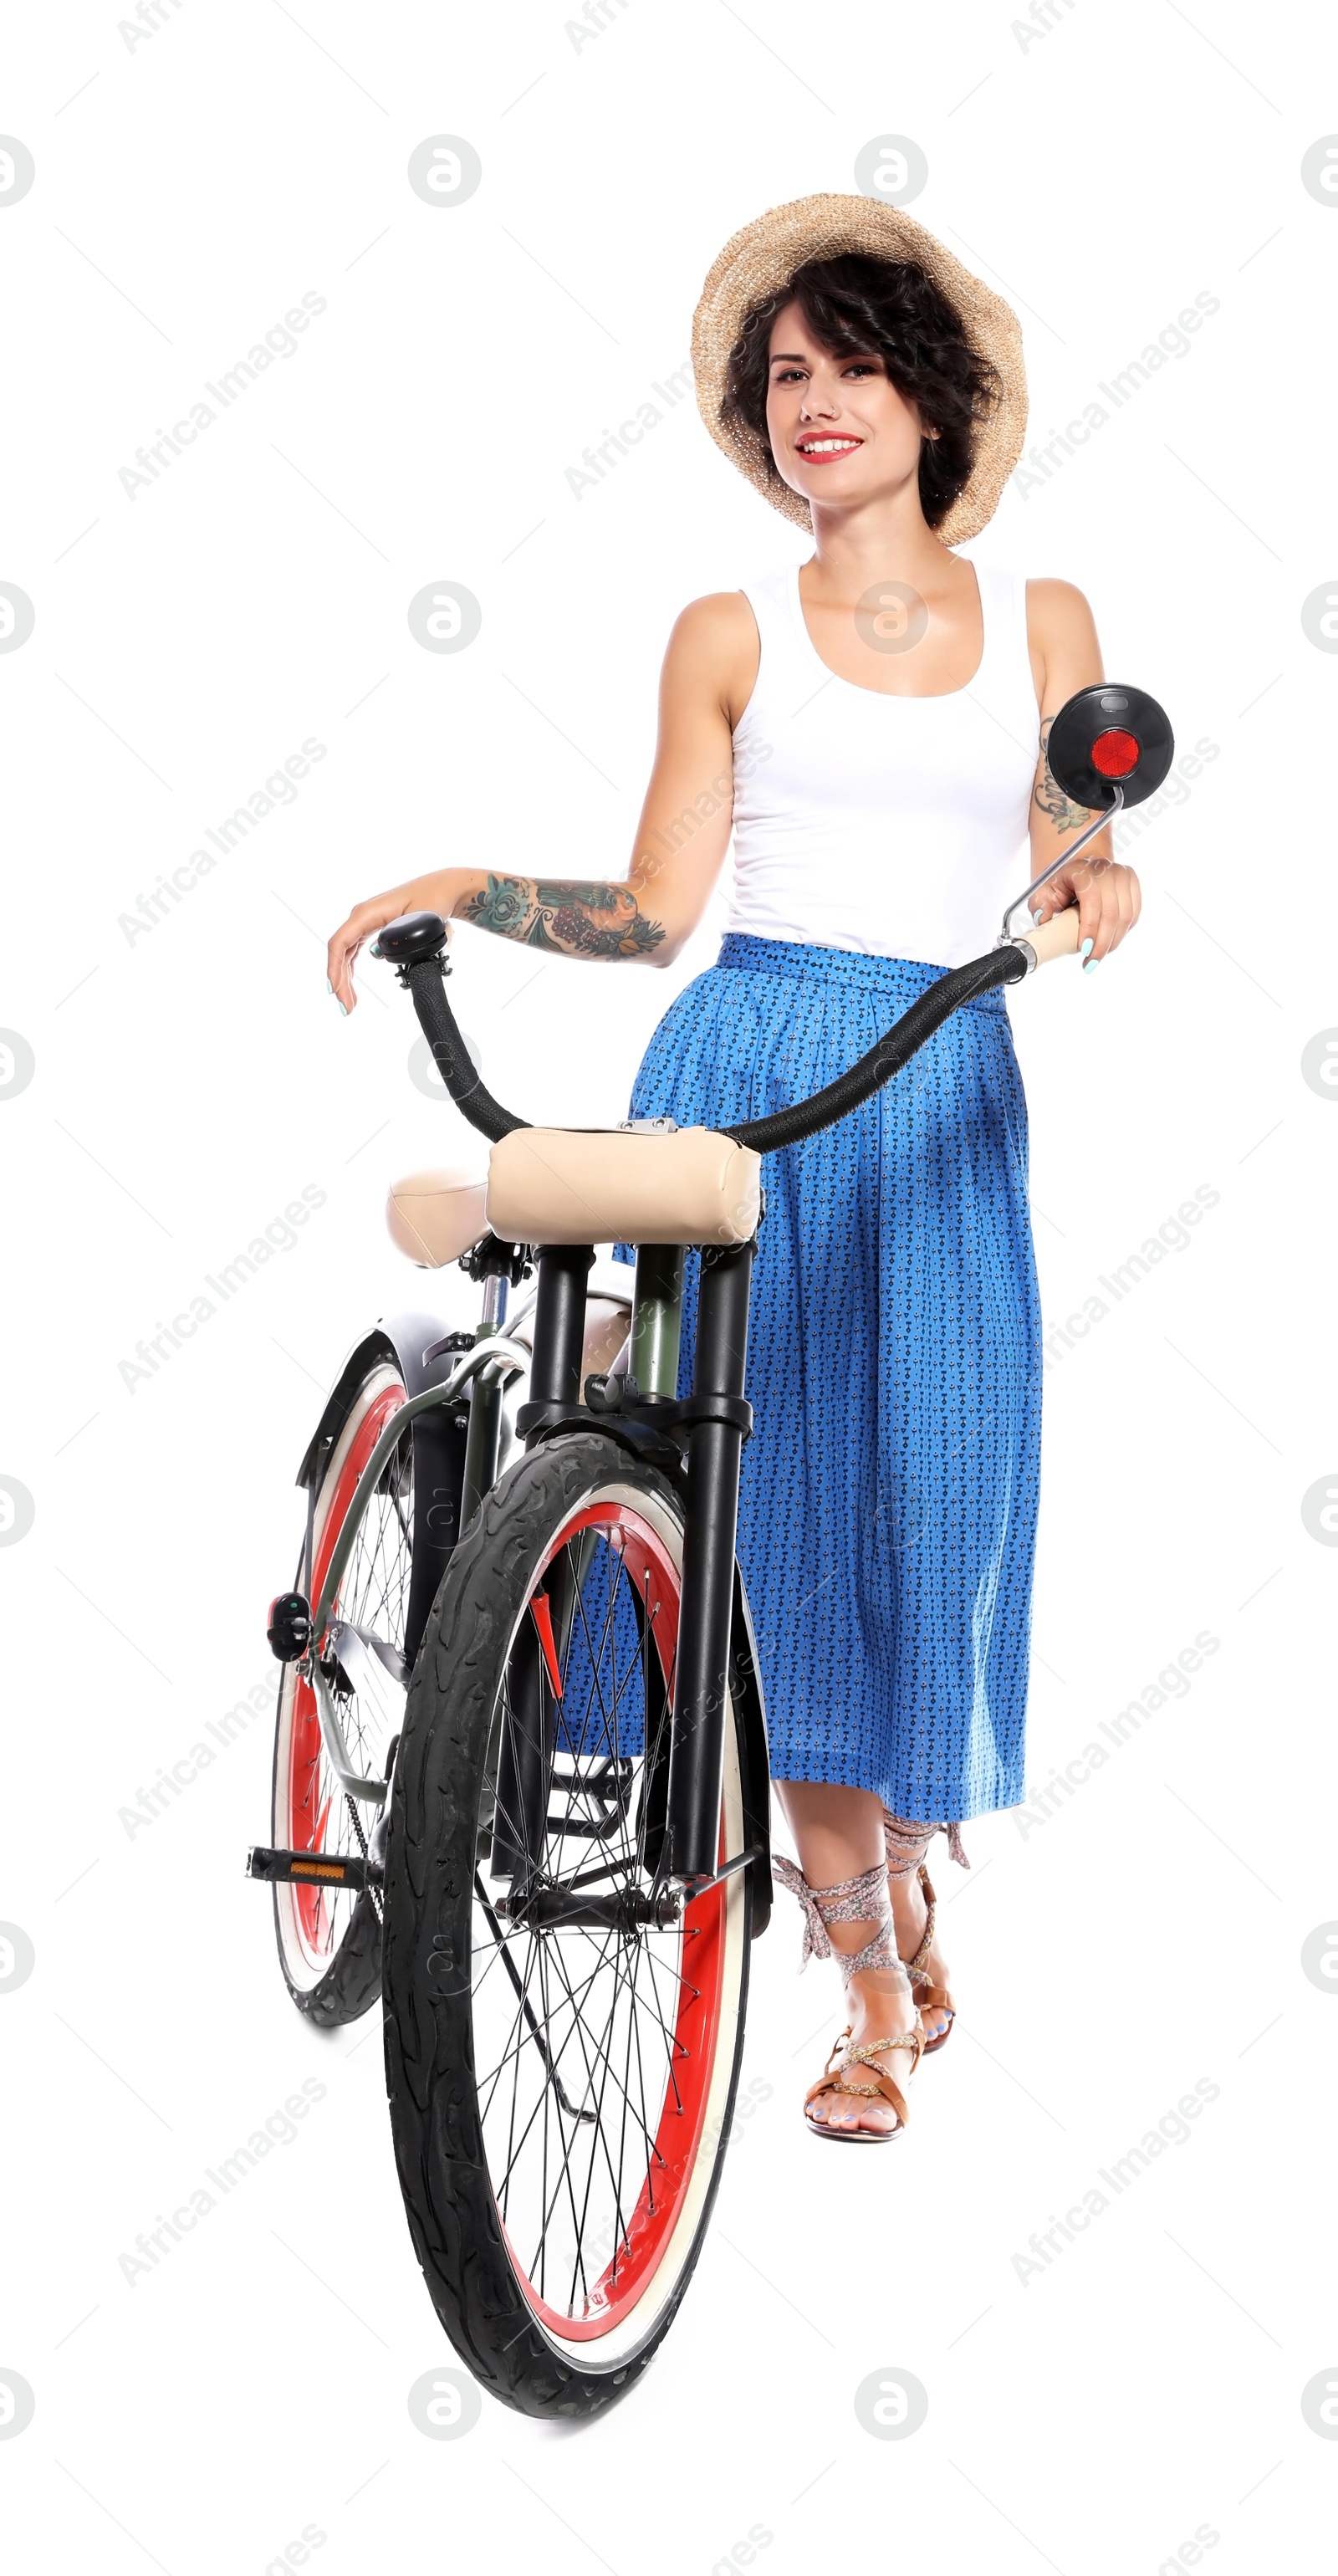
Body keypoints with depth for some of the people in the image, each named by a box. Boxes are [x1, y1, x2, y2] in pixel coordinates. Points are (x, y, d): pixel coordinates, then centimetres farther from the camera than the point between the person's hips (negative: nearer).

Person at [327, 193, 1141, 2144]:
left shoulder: (1041, 624, 14)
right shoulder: (733, 637, 10)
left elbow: (1065, 893, 10)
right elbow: (654, 913, 6)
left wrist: (1097, 889, -12)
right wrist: (456, 887, -5)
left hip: (944, 1102, 1)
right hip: (744, 1078, -1)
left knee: (932, 1502, -2)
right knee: (783, 1499, -4)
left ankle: (898, 1883, 24)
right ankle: (882, 1989, 8)